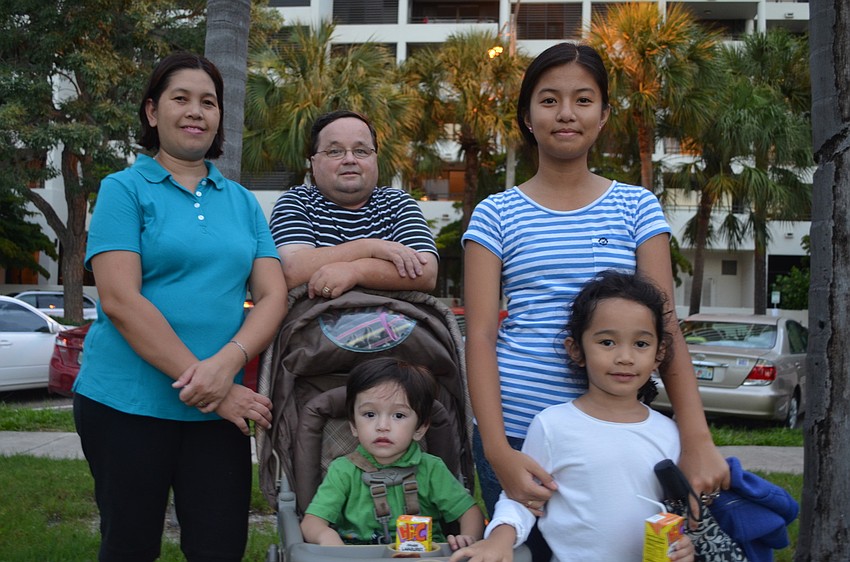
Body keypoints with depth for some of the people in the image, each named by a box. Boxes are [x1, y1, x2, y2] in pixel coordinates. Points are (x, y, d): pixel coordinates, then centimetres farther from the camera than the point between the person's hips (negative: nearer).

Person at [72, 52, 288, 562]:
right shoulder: (125, 189, -1)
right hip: (128, 402, -3)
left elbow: (274, 295, 4)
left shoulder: (243, 202, 13)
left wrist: (228, 363, -16)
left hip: (220, 406, 4)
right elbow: (120, 300, -12)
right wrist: (203, 383, -17)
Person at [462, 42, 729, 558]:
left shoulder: (636, 207, 5)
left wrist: (697, 439, -15)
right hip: (518, 433, -1)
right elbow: (480, 335, -4)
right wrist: (498, 452, -16)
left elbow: (664, 326, -2)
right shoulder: (496, 215, 2)